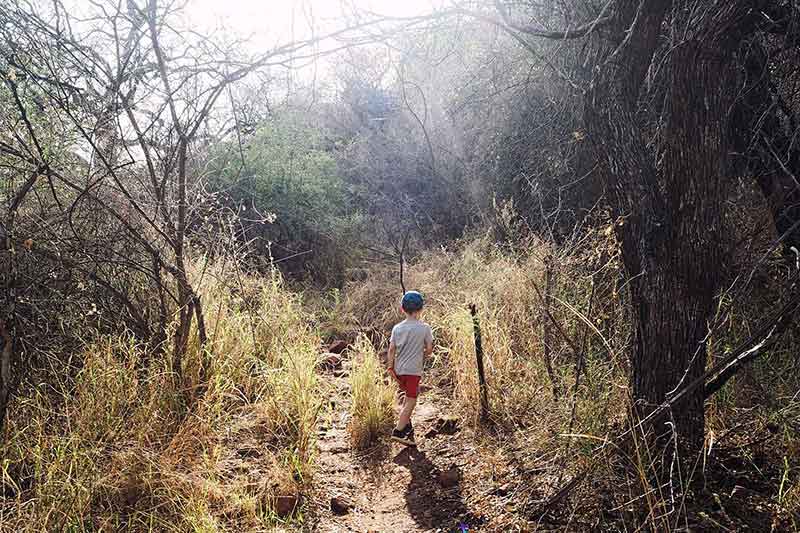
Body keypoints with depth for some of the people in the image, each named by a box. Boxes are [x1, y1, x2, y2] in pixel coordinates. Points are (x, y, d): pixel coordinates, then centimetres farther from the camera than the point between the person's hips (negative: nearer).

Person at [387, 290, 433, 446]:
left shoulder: (397, 328, 2)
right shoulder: (425, 328, -7)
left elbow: (391, 349, 0)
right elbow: (429, 349, -5)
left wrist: (390, 367, 3)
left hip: (399, 369, 5)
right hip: (414, 369, -5)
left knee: (408, 396, 22)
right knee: (411, 401, 0)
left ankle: (407, 426, 26)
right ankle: (398, 431, -6)